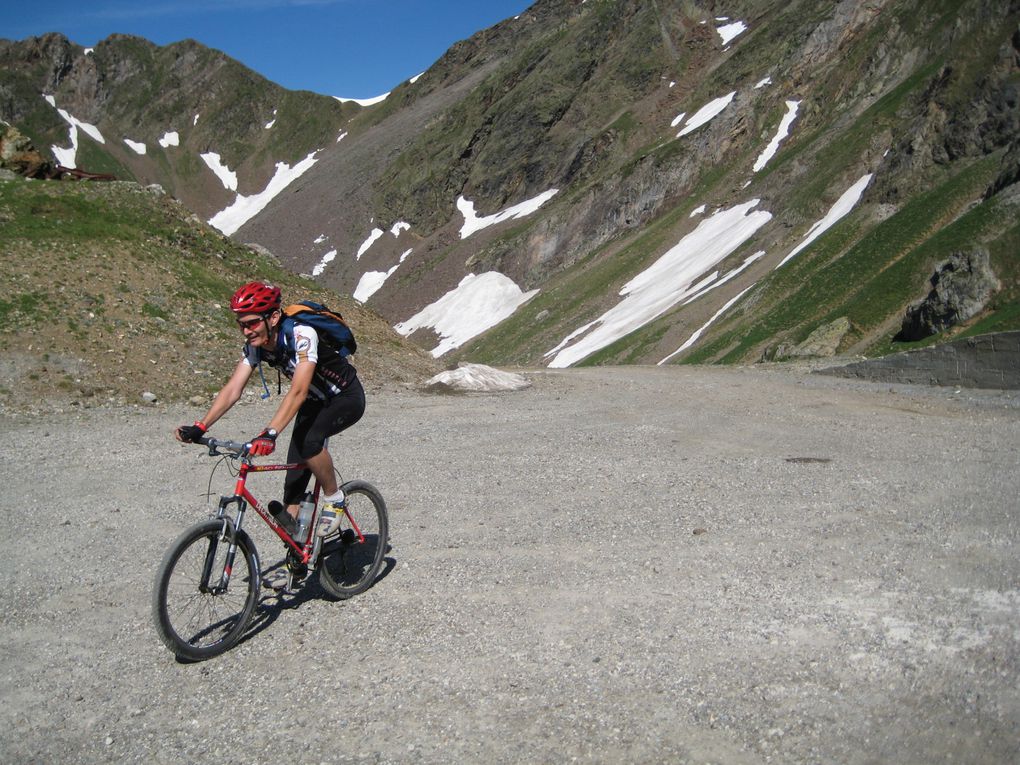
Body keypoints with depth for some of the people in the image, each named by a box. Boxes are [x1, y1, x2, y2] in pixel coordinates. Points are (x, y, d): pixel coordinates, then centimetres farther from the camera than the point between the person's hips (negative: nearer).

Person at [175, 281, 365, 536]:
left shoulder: (302, 335, -34)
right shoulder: (255, 345, -12)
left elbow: (298, 391, -44)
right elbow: (232, 389, -15)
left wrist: (269, 434, -54)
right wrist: (199, 427, -27)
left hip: (347, 398, -7)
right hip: (316, 401, 8)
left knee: (309, 440, -31)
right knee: (295, 472, -3)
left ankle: (334, 500, -9)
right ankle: (292, 534, 7)